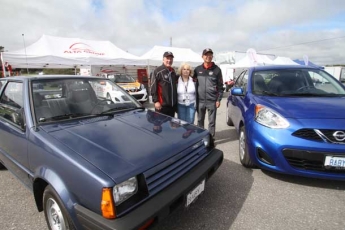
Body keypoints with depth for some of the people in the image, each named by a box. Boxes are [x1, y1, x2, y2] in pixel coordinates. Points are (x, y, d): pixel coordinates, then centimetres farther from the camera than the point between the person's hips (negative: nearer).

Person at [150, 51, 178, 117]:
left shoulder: (173, 71, 13)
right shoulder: (158, 71, -8)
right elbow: (153, 87, -12)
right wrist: (156, 101, -16)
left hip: (173, 104, 7)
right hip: (162, 105, -7)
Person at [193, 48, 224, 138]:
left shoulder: (216, 69, 0)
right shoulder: (197, 69, 6)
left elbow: (220, 86, 1)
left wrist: (218, 99, -5)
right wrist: (195, 99, 3)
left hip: (212, 101, -2)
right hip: (200, 100, 2)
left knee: (212, 121, 6)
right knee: (200, 120, 13)